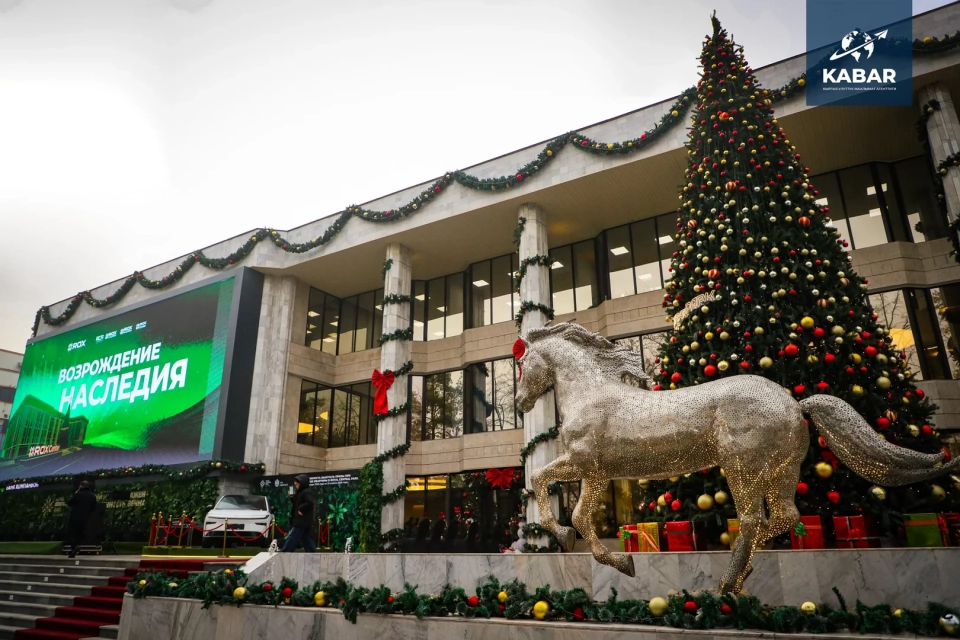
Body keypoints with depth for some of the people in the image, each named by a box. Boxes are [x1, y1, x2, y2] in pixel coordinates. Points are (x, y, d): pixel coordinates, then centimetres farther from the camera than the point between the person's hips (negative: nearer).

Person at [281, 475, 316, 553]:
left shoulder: (306, 492, -14)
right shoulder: (300, 492, 18)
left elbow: (310, 503, -30)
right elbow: (297, 503, 23)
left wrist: (301, 509, -24)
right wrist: (292, 497, 7)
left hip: (302, 522, -11)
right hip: (300, 521, 11)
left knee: (292, 539, -9)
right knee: (306, 540, 10)